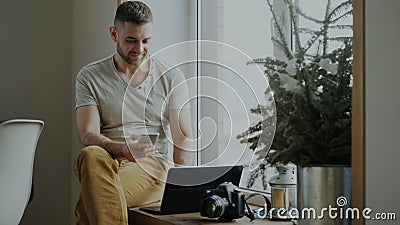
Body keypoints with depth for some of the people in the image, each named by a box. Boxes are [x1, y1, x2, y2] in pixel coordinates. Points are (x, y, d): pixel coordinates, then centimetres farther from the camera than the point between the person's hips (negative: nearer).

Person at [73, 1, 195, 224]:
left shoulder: (171, 77, 10)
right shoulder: (90, 76, 9)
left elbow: (184, 139, 6)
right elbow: (88, 135, -4)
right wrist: (122, 149, -26)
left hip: (152, 166, -1)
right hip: (108, 161, 2)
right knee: (91, 156, -38)